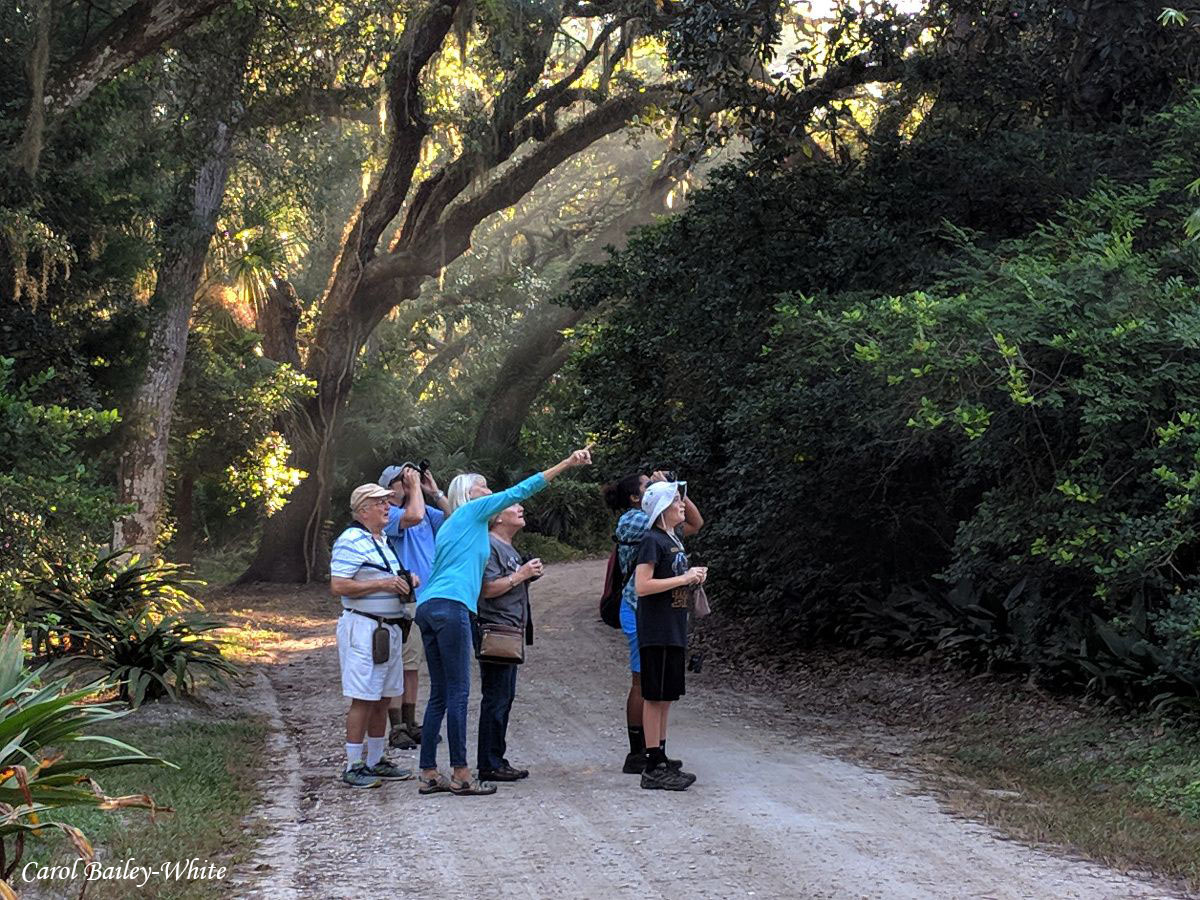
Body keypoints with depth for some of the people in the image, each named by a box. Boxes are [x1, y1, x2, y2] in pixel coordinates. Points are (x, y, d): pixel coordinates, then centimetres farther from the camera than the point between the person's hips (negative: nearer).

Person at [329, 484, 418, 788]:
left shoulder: (384, 541, 17)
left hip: (389, 627, 9)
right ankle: (353, 767, 1)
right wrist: (382, 584, -18)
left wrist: (403, 583, 9)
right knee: (363, 699, -6)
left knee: (383, 699, 13)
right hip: (363, 628, -9)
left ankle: (375, 762, 22)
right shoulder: (350, 541, -12)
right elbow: (338, 586, -20)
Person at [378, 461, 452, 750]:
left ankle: (410, 723, 22)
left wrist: (435, 492, 4)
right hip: (403, 601, -8)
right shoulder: (389, 514, -10)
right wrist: (415, 486, -14)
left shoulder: (426, 510, 14)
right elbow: (414, 516, -28)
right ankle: (397, 728, 1)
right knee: (398, 666, -4)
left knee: (413, 665, 14)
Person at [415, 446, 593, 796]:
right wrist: (568, 463, 2)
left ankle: (428, 774, 9)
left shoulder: (450, 525, 28)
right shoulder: (472, 511, 5)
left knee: (440, 693, 10)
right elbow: (519, 491, 2)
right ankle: (460, 775, -6)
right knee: (458, 692, -7)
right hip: (451, 606, -9)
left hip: (428, 607, 9)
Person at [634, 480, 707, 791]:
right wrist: (685, 578, -16)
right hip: (656, 632, -9)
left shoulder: (674, 539, 14)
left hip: (673, 630, 9)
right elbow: (642, 587, -20)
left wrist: (693, 577, 6)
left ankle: (661, 762, 18)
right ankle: (653, 768, -2)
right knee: (655, 696, -5)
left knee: (666, 697, 12)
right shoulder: (652, 541, -12)